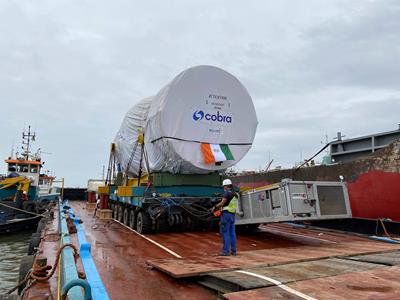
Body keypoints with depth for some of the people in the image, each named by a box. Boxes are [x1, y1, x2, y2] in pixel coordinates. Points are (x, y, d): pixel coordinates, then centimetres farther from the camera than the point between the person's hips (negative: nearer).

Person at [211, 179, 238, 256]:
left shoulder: (227, 193, -13)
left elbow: (222, 203, -18)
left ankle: (225, 251, -4)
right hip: (232, 215, 8)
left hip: (226, 214, -8)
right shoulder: (235, 194, 14)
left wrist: (215, 207, -3)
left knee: (225, 233, -5)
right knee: (232, 233, 9)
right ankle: (233, 250, 13)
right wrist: (219, 207, 17)